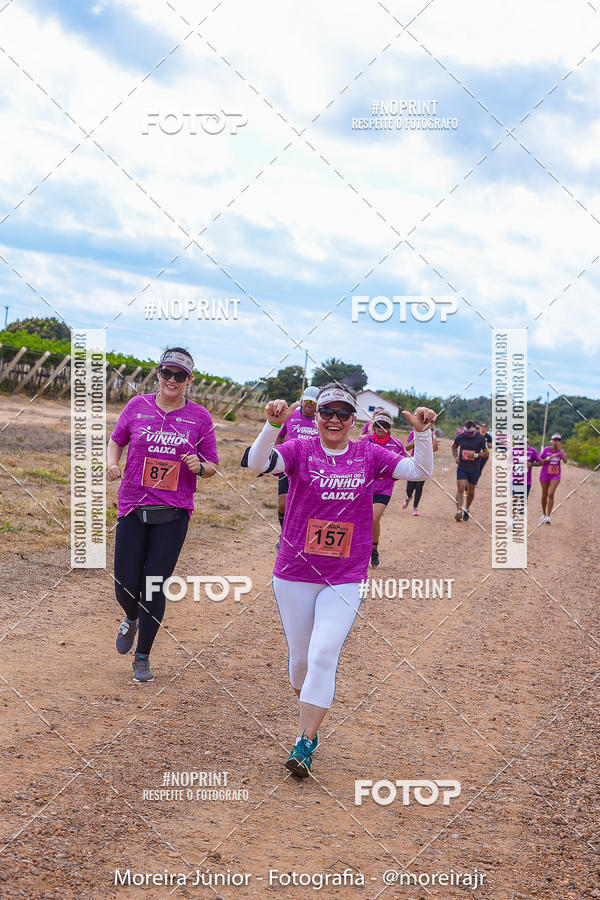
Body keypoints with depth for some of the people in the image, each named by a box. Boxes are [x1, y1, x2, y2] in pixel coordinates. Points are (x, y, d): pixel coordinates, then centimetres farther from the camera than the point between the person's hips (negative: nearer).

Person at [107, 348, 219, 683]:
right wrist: (113, 464, -3)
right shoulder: (138, 405, 4)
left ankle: (143, 657, 18)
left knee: (155, 588, -2)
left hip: (174, 513, -1)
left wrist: (199, 467, -15)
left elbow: (213, 466, 8)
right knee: (126, 585, -1)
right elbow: (116, 440, 17)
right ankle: (132, 619, 37)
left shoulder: (200, 416, 2)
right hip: (133, 508, 1)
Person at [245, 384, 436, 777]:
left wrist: (421, 433, -22)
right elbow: (257, 463, -21)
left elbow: (420, 471, -6)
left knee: (324, 656, -12)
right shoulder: (299, 451, -3)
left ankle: (304, 746, -4)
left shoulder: (369, 455, 2)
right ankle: (309, 716, 42)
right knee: (301, 657, 12)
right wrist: (273, 425, -36)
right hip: (294, 575, 0)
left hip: (345, 579, 0)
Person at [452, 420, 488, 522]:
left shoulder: (480, 438, -9)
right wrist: (455, 457, -2)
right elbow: (454, 447, 15)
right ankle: (459, 512, -17)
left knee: (471, 491, 10)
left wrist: (475, 455, -21)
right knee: (460, 488, -14)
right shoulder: (459, 437, -4)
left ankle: (467, 509, 34)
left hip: (474, 469, 0)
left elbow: (486, 452, -4)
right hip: (462, 467, 0)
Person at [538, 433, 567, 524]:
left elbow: (565, 461, -18)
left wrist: (560, 449, -23)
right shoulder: (546, 449, -6)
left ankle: (548, 517, -16)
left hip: (555, 476, 0)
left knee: (551, 495, -16)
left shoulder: (561, 451, -2)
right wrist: (548, 458, -18)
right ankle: (543, 514, 32)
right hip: (544, 475, 0)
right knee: (544, 495, 11)